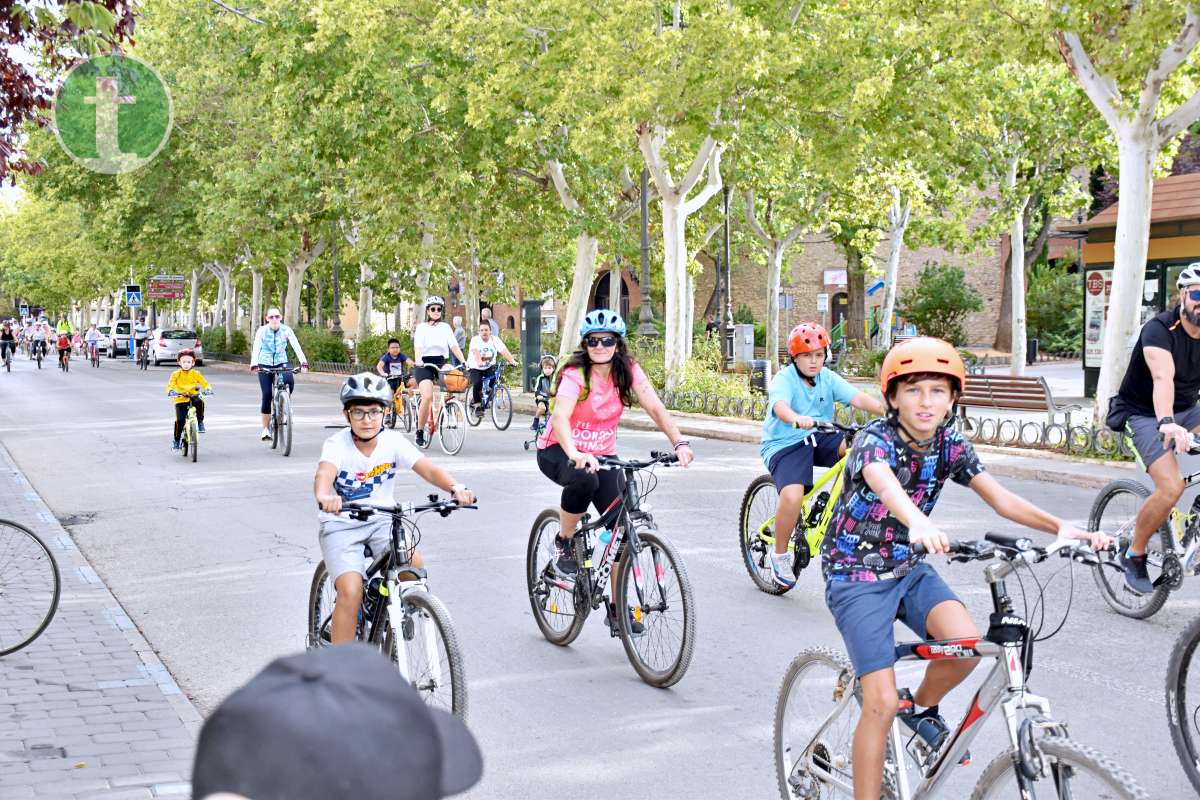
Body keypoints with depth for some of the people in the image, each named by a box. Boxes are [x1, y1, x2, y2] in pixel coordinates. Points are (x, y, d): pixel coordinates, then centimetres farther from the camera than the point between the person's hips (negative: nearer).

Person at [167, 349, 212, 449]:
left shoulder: (195, 374, 6)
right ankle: (176, 439, 5)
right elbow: (170, 384, -8)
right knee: (180, 420, -15)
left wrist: (207, 389, -19)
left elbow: (204, 383, 3)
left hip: (193, 397, 0)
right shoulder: (176, 374, 2)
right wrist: (171, 391, -30)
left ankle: (200, 422, -11)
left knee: (200, 403, -35)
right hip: (180, 399, 0)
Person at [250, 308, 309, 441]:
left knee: (290, 381, -30)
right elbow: (256, 348, -20)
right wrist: (254, 365, -36)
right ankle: (266, 428, 0)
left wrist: (304, 363, -31)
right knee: (267, 394, -12)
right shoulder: (262, 331, -10)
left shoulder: (286, 330, -8)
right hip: (265, 365, -1)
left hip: (281, 363, 1)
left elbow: (296, 346, -17)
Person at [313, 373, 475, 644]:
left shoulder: (393, 441, -10)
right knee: (351, 591, -21)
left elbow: (428, 469, -21)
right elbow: (324, 473, -39)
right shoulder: (337, 444, -18)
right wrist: (324, 497, -63)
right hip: (342, 525, -3)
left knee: (414, 562, -24)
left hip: (381, 522, 3)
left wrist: (456, 487, -42)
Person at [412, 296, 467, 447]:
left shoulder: (445, 327, 13)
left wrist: (463, 361, -15)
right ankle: (420, 431, -11)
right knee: (427, 397, -24)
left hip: (440, 364, 4)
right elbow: (418, 346, -12)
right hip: (424, 365, -4)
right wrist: (418, 360, -33)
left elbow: (454, 346, 1)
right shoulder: (421, 327, 3)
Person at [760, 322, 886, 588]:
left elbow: (857, 397, -14)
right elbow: (780, 406, -33)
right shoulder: (784, 379, -12)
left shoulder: (828, 378, 1)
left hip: (817, 439, 5)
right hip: (783, 444, -5)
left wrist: (887, 410, -33)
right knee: (793, 496, -29)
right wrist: (798, 419, -57)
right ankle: (779, 554, -5)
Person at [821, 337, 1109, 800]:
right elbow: (885, 485, -44)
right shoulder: (875, 439, -21)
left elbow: (999, 497, -10)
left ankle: (923, 709, 8)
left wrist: (1061, 527, -26)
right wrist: (918, 524, -66)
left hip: (907, 569, 5)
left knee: (967, 643, -22)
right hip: (856, 576, -5)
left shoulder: (950, 445, -3)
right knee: (881, 703, -15)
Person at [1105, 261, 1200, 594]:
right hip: (1145, 414, -6)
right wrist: (1167, 424, -56)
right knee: (1171, 487, -23)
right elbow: (1163, 378, -40)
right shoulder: (1159, 330, -23)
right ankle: (1133, 554, -2)